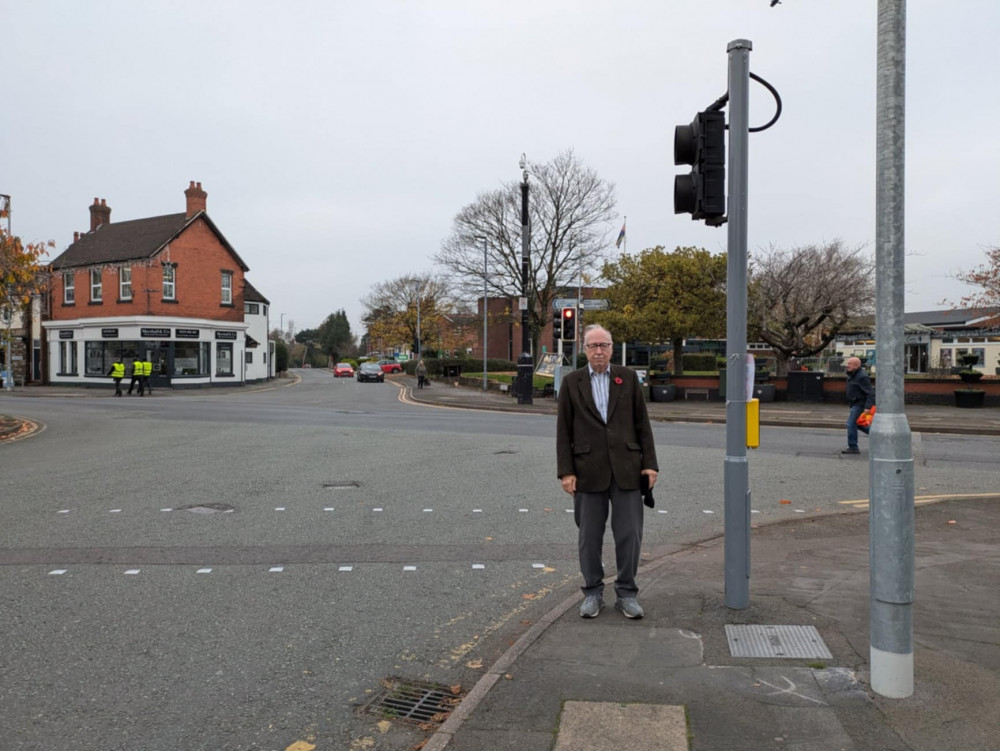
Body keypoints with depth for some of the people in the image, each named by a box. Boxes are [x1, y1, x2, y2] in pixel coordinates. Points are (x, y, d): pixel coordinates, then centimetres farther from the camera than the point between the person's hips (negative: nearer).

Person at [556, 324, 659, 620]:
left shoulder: (628, 378, 6)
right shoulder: (571, 382, 4)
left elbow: (642, 424, 6)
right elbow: (563, 431, 2)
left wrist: (649, 463, 0)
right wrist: (566, 471, -5)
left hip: (626, 469, 1)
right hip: (589, 472, 0)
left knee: (629, 535, 4)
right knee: (589, 537, 8)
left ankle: (627, 593, 20)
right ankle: (592, 592, 24)